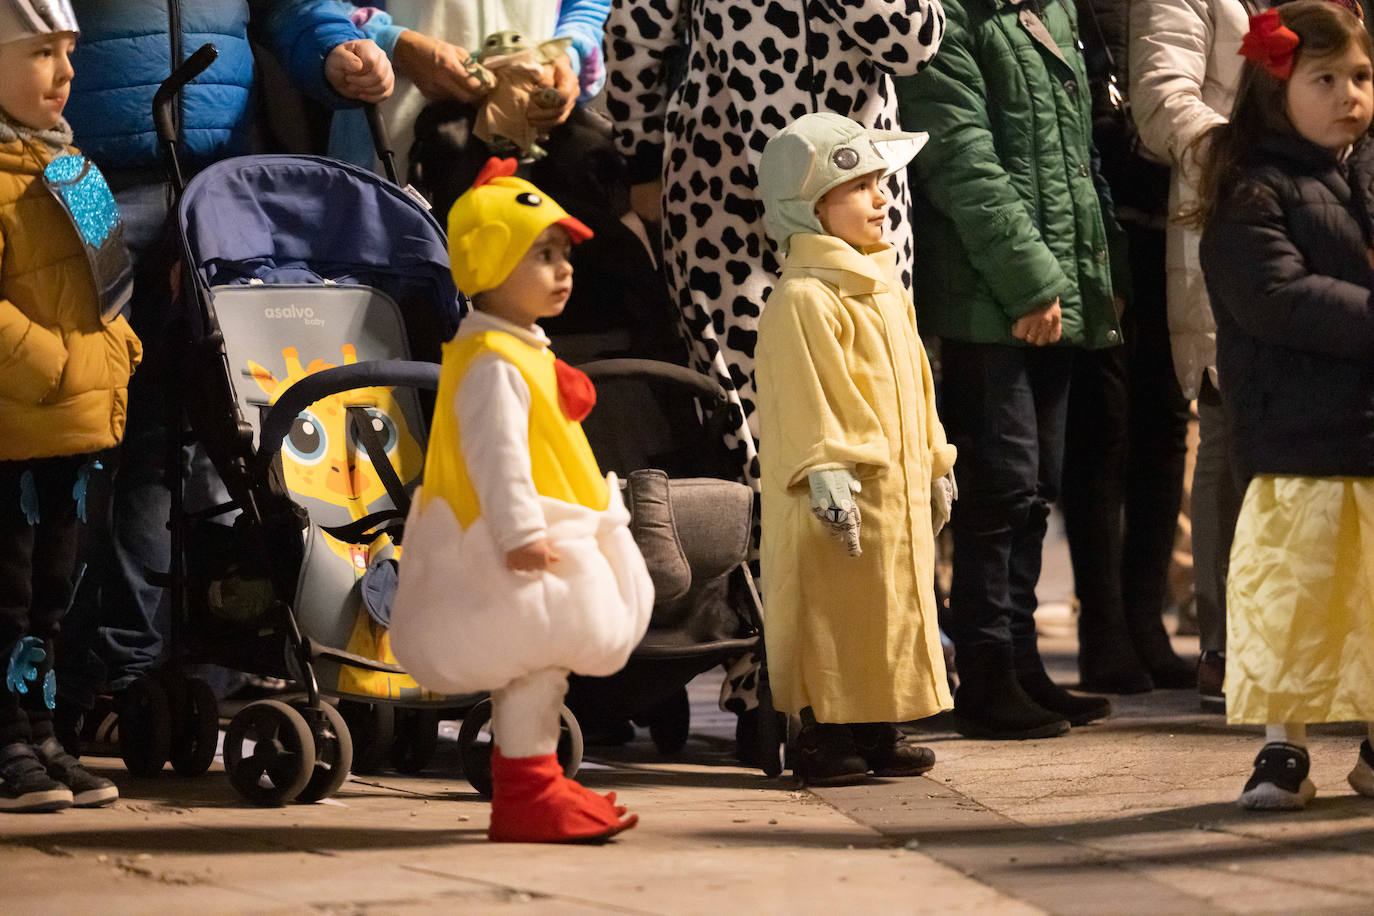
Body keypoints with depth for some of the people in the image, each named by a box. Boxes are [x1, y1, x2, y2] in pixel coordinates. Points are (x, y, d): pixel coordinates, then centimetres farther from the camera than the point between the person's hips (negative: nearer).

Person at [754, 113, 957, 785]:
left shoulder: (884, 288, 15)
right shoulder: (803, 299, -15)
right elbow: (808, 401, -19)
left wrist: (934, 466, 24)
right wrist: (828, 477, -24)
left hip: (898, 489, 9)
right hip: (845, 500, -9)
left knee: (893, 610, 12)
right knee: (835, 616, -6)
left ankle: (879, 733, 19)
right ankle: (823, 735, 0)